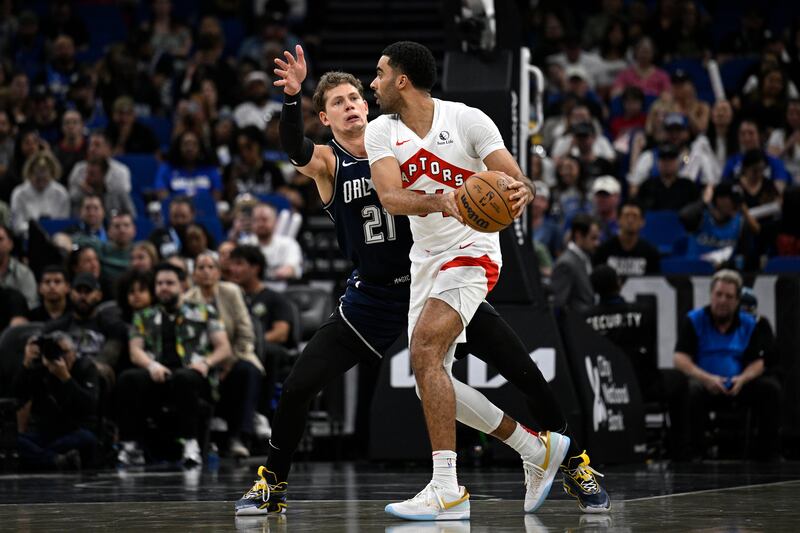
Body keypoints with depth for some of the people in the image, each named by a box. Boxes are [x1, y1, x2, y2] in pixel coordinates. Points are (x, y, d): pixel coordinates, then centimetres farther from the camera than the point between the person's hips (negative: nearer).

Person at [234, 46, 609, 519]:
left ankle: (576, 466, 8)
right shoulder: (326, 162, -5)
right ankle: (273, 483, 13)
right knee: (297, 388, -9)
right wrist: (293, 98, -47)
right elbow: (295, 150, -27)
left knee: (525, 372, -8)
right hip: (372, 297, 0)